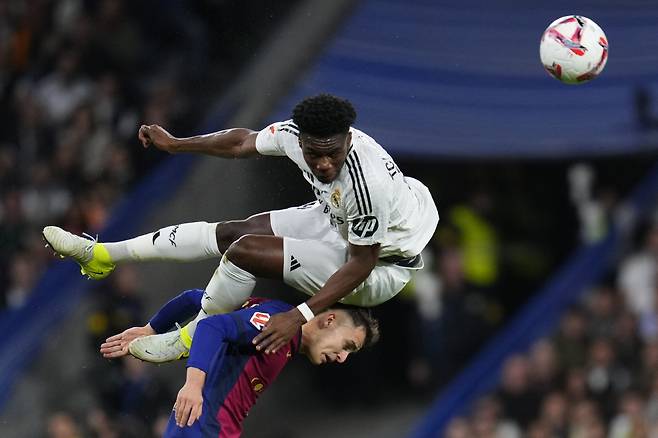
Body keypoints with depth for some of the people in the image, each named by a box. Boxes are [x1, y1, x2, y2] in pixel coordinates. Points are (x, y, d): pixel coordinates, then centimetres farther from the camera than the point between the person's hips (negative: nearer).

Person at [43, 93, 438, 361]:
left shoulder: (367, 183, -39)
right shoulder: (296, 133, -18)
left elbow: (362, 264, -28)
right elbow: (243, 142, 3)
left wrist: (301, 317, -32)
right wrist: (174, 144, 14)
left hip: (381, 267, -8)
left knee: (243, 250, -19)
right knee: (226, 232, 6)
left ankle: (193, 337, 5)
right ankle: (102, 255, 18)